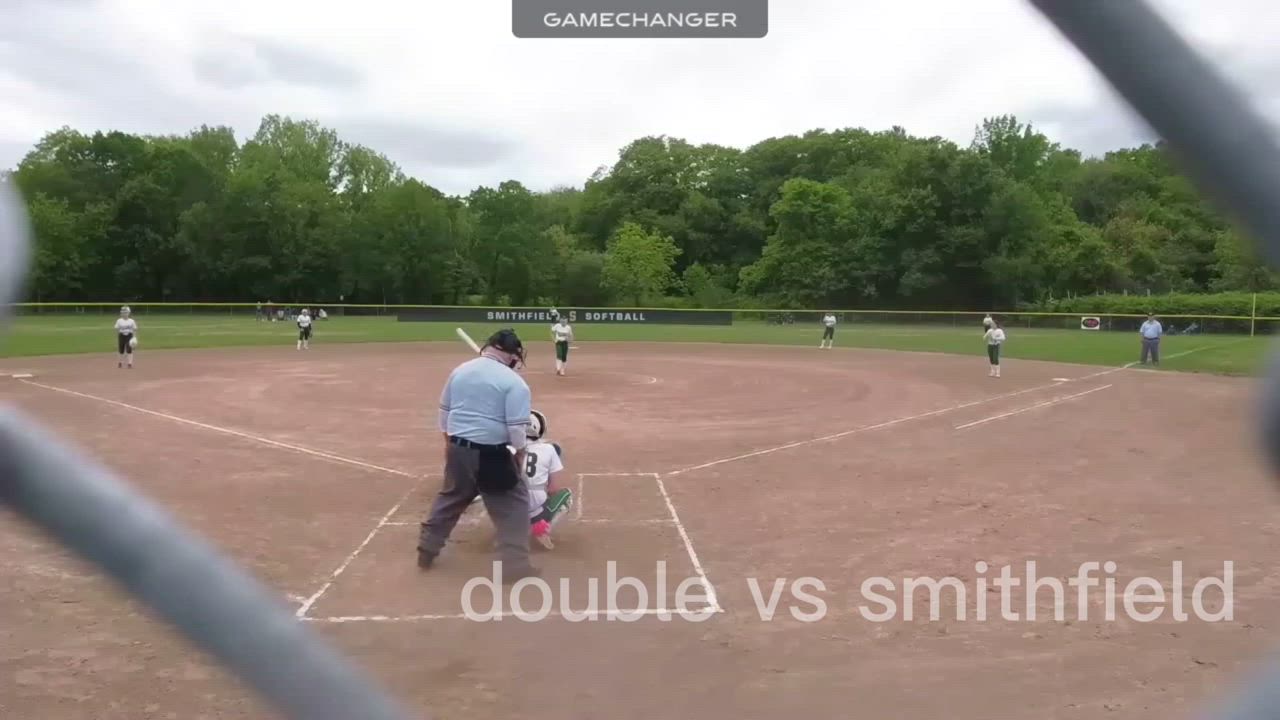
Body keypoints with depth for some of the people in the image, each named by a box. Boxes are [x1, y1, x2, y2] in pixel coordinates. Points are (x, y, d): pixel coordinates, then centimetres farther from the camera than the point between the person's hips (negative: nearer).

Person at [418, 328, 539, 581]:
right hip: (491, 455, -6)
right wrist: (520, 456, 0)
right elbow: (517, 427, -14)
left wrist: (449, 444, 25)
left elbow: (444, 411, 14)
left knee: (450, 498, 25)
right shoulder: (514, 382, -12)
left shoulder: (459, 371, 7)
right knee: (513, 502, 8)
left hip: (458, 449, 6)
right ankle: (514, 565, 6)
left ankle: (427, 550, 36)